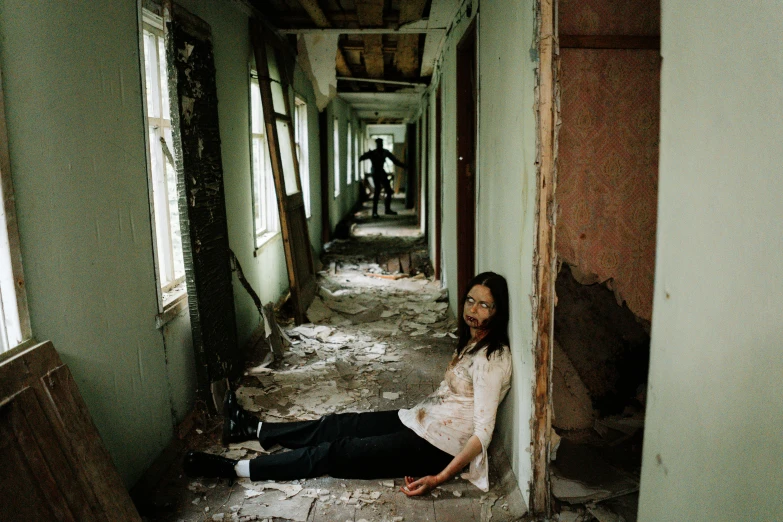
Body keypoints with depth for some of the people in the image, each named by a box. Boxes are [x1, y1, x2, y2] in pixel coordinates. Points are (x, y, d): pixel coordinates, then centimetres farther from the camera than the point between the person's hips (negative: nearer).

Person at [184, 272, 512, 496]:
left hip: (435, 446, -8)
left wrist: (439, 478, -29)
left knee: (334, 452, -10)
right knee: (335, 425, 10)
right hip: (420, 421, 8)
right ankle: (254, 429, 26)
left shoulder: (492, 359, -21)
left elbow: (483, 431, -25)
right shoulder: (472, 341, 6)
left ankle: (235, 469, -1)